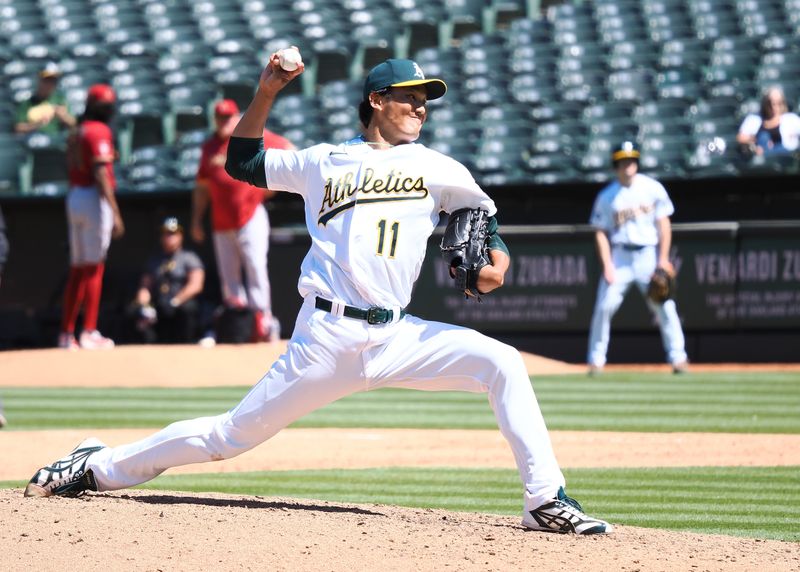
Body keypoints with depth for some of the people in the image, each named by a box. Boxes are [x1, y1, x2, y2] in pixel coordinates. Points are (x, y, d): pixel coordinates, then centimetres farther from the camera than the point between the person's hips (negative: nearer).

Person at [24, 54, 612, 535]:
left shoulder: (439, 169, 12)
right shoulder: (323, 162, 11)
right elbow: (243, 162, 19)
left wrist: (495, 262, -5)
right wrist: (266, 95, 7)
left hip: (398, 336, 2)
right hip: (327, 336, -2)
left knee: (502, 363, -18)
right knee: (234, 434, -2)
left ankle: (546, 502, -15)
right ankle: (97, 467, 13)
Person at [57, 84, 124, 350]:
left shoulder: (77, 133, 15)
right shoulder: (100, 131, -10)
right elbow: (101, 174, -18)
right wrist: (115, 213, -21)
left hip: (73, 198, 8)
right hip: (95, 199, -8)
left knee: (78, 268, 11)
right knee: (94, 267, -5)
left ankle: (67, 333, 11)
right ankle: (89, 333, -7)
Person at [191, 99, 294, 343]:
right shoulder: (210, 146, 13)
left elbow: (289, 151, 2)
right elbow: (202, 186, 16)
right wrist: (196, 220, 13)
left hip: (250, 215, -5)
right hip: (221, 222, 5)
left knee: (255, 267, -11)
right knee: (228, 277, 6)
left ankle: (262, 321, -11)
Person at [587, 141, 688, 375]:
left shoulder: (653, 188, 0)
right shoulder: (607, 197, 0)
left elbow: (663, 224, 1)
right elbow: (601, 232, 2)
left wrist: (663, 259, -6)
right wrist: (607, 265, -9)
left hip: (648, 255, 0)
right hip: (619, 256, 0)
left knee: (665, 306, -8)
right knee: (604, 307, -7)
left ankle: (677, 357, -2)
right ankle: (596, 360, 2)